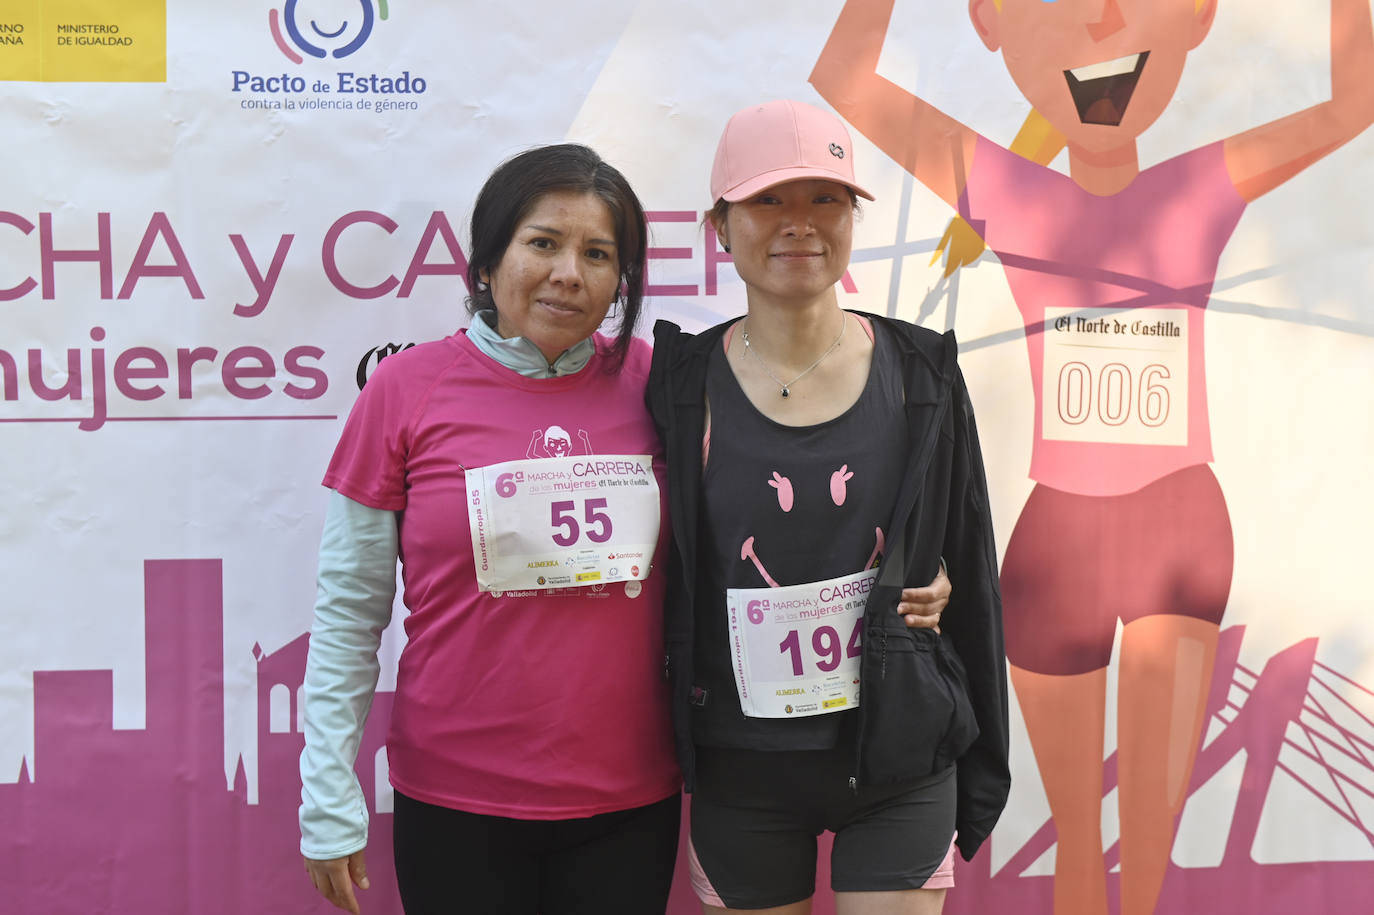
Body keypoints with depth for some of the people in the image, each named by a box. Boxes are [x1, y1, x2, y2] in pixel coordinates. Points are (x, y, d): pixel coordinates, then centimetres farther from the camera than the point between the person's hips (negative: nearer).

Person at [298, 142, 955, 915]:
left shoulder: (652, 382, -1)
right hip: (456, 806, -1)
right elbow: (350, 612, -1)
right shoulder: (408, 388, -5)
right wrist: (331, 805, -2)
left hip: (630, 802, 2)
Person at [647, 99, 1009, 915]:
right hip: (740, 772, 0)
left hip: (900, 762, 0)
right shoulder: (683, 384, -5)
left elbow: (971, 573, 3)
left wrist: (985, 763, 5)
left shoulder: (920, 376, -2)